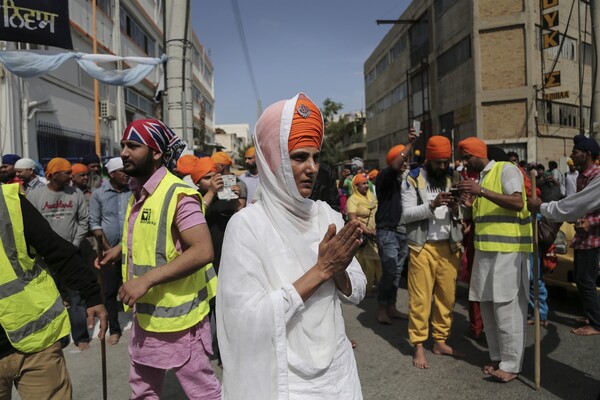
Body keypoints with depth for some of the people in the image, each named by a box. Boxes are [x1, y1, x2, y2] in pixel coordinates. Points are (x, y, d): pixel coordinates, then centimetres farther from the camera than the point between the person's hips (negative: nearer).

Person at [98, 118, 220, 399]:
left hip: (177, 315, -9)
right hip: (145, 313, 9)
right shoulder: (138, 194, 9)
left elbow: (203, 251, -28)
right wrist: (121, 248, 8)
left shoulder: (178, 194, -20)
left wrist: (147, 279, -29)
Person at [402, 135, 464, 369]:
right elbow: (406, 214, -11)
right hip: (423, 247, -4)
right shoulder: (413, 180, -3)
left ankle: (440, 341, 24)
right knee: (420, 298, 0)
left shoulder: (453, 179, 12)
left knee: (447, 296, 9)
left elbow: (460, 216, 13)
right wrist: (432, 205, -23)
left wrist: (456, 209, -10)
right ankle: (419, 347, 9)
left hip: (449, 246, 5)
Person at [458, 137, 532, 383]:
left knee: (506, 306, -5)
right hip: (485, 249, 8)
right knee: (488, 305, 10)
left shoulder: (506, 169, -4)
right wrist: (471, 204, 6)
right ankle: (498, 358, 22)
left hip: (508, 249, -8)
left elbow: (518, 203, -18)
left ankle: (511, 364, 6)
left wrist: (482, 192, -22)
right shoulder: (478, 179, 19)